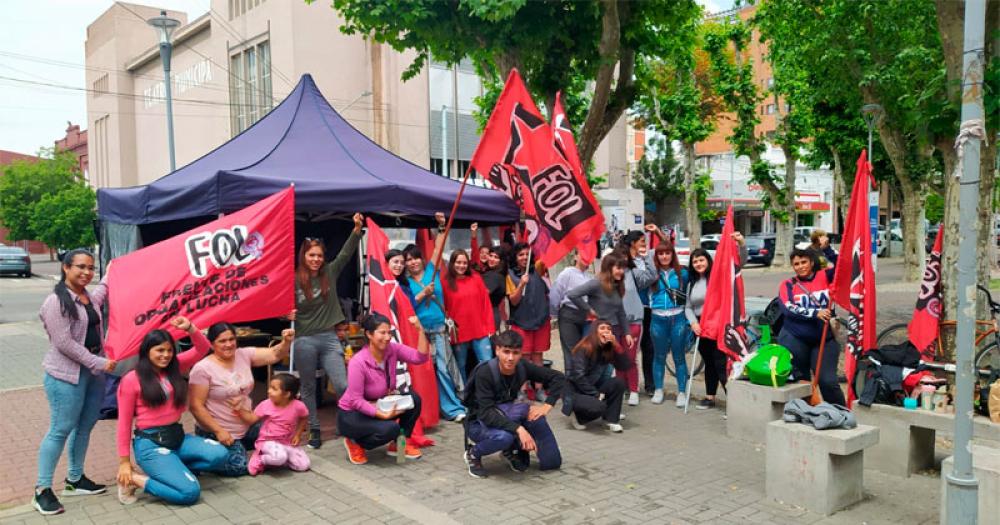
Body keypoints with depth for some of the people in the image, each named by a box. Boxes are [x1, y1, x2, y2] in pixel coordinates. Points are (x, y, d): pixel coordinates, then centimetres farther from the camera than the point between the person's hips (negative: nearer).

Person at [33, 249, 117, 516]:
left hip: (93, 371, 8)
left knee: (85, 426, 13)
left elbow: (103, 289, 37)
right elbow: (63, 342, -20)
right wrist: (98, 362, -20)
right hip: (66, 374, -8)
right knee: (61, 430, -4)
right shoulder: (56, 301, -15)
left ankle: (75, 480, 26)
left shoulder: (90, 298, 9)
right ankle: (42, 490, 7)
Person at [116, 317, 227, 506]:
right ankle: (135, 479, 1)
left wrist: (190, 328, -15)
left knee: (220, 455, -19)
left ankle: (174, 468, 3)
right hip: (150, 443, -6)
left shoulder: (174, 367, 8)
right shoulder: (131, 380, -6)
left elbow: (203, 349, 4)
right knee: (190, 492, -20)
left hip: (177, 436, 6)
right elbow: (124, 422, -5)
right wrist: (124, 462, -5)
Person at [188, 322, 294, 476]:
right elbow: (196, 406, -17)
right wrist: (219, 431, -20)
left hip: (247, 427, 6)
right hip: (217, 432, -6)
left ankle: (240, 446, 24)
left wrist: (286, 342, -31)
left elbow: (274, 355, -9)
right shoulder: (202, 369, -17)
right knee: (238, 467, -18)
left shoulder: (244, 355, -2)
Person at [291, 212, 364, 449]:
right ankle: (314, 431, 22)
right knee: (308, 388, 11)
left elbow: (346, 253, -5)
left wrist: (357, 229, -16)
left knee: (343, 386, -5)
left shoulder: (330, 273, 4)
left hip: (329, 338, 2)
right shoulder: (294, 280, -4)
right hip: (304, 340, -1)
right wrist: (287, 315, -18)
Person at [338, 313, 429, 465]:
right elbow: (356, 400, -27)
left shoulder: (392, 349, -12)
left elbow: (420, 357, -19)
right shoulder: (358, 362, -28)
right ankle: (354, 443, -1)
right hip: (352, 414, -6)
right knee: (390, 428, -31)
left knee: (414, 399, -15)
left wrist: (420, 329, -28)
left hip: (380, 405, 7)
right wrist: (383, 414, -34)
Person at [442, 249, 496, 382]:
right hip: (459, 333, -1)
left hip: (480, 331, 1)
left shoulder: (476, 278, 4)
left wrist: (489, 327, 2)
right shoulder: (446, 283, -1)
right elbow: (443, 309, -1)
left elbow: (486, 304, 5)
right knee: (461, 366, 10)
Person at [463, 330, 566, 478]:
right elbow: (486, 414, -34)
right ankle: (473, 454, -8)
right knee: (504, 436, -38)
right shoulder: (484, 373, -28)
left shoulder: (523, 367, -14)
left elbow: (558, 377, -5)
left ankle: (513, 450, 9)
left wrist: (547, 405, -18)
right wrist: (518, 428, -44)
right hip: (480, 424, -4)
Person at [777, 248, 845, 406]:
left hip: (824, 340, 0)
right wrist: (815, 313, -22)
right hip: (794, 340, 1)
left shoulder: (825, 276, 5)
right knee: (800, 380, 7)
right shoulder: (788, 284, 2)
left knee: (828, 382, -8)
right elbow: (788, 308, -13)